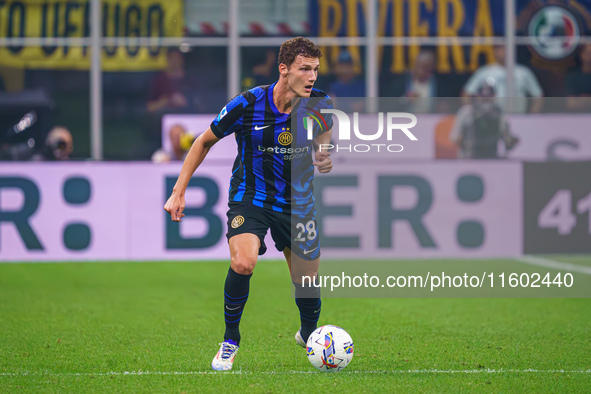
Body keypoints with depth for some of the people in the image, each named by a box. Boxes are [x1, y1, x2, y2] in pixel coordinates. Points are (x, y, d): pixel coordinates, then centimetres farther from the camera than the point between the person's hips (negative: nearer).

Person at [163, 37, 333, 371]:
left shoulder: (320, 104, -11)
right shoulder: (248, 105, -19)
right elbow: (205, 141, -3)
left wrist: (325, 160, -11)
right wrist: (179, 191, -4)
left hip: (297, 202, 3)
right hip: (250, 196, -3)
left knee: (308, 280, 5)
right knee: (243, 263, -27)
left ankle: (309, 335, 40)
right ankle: (230, 340, -4)